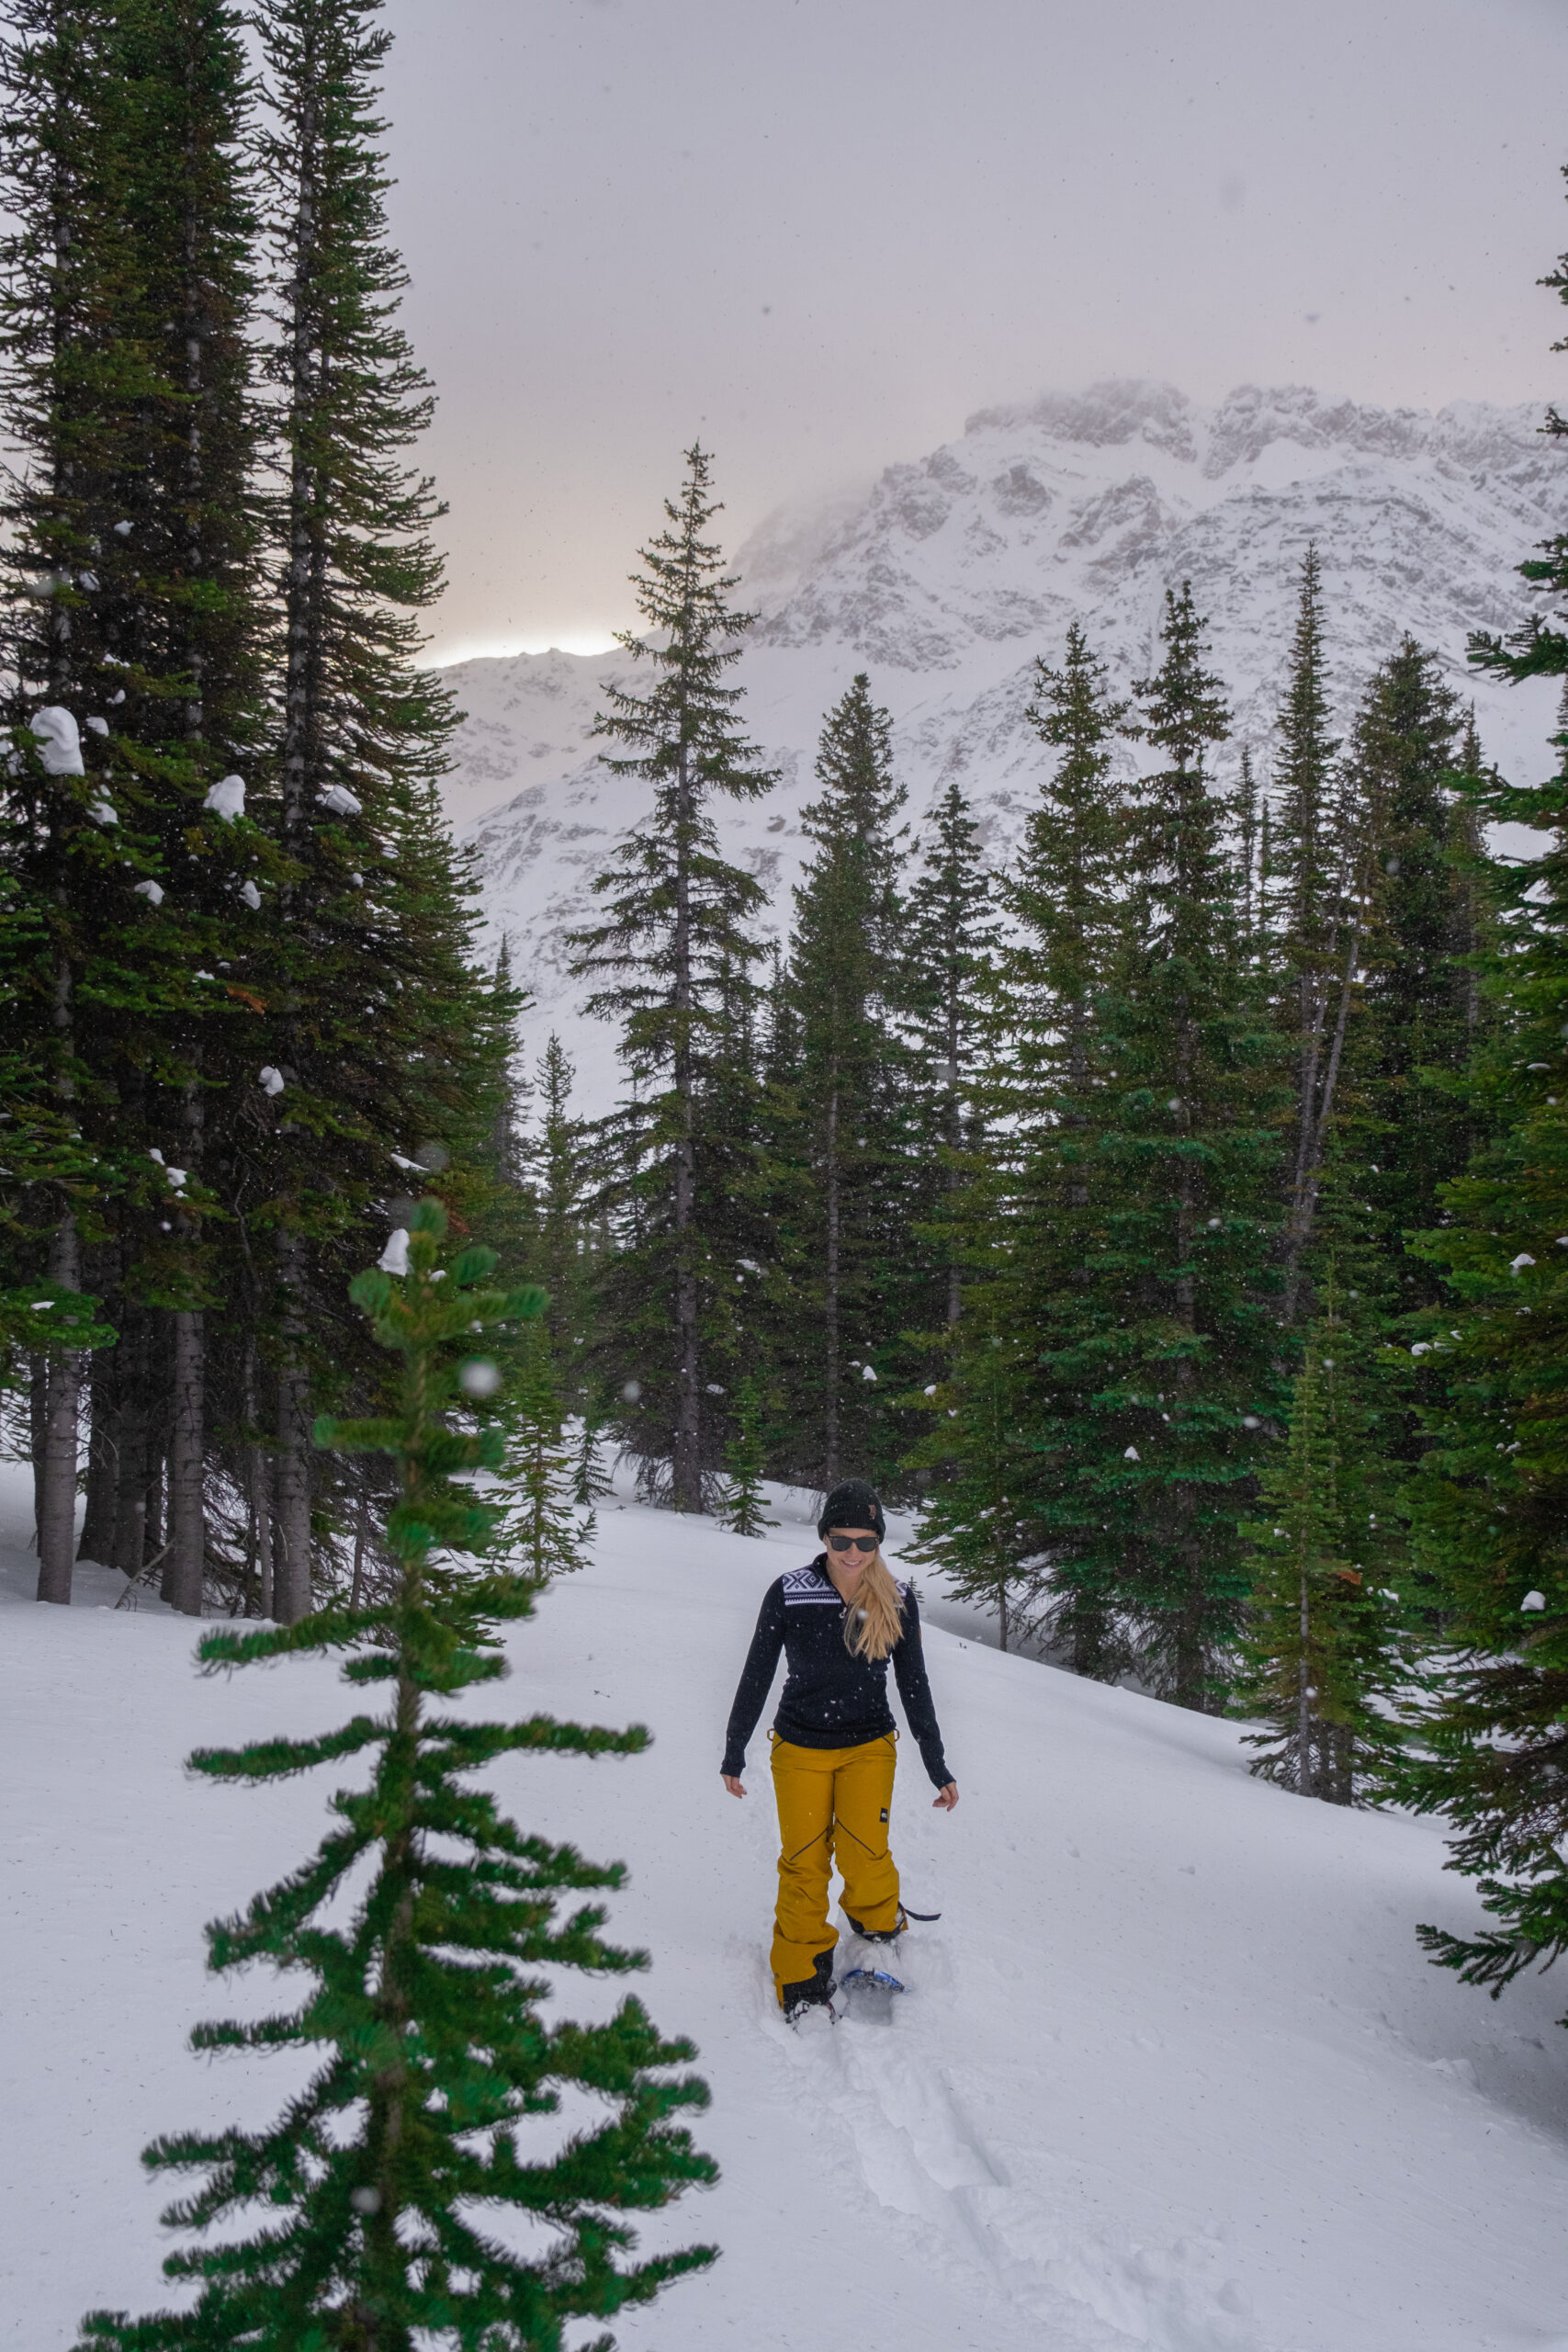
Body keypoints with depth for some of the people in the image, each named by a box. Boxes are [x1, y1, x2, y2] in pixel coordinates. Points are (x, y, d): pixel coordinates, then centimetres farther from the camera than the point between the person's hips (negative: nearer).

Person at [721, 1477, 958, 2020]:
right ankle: (802, 1979, 17)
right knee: (804, 1863, 0)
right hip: (800, 1748, -1)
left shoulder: (897, 1601, -6)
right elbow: (756, 1677, -1)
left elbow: (914, 1688, 3)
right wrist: (734, 1754, 4)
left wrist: (938, 1769, 5)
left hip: (869, 1747, 1)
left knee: (863, 1854, -13)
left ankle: (878, 1928, 16)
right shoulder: (788, 1594, -11)